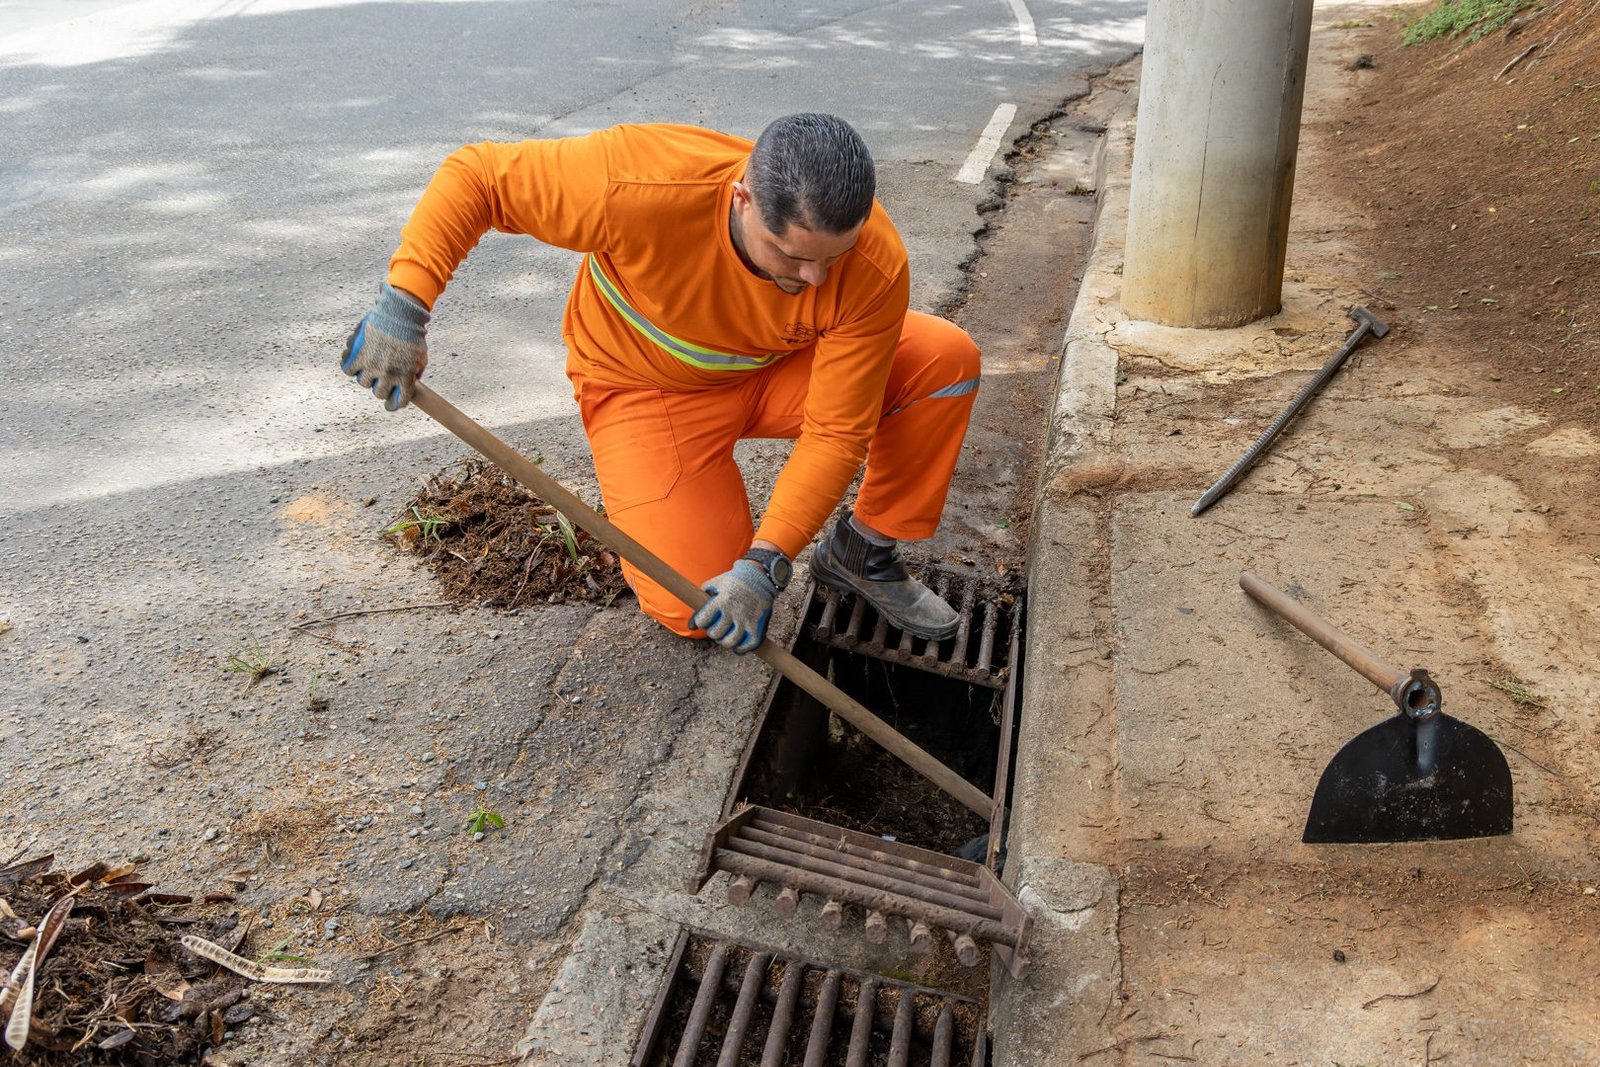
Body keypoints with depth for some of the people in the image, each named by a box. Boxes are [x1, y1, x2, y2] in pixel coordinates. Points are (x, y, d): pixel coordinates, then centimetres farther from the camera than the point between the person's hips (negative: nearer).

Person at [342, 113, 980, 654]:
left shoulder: (877, 267, -30)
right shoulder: (641, 187, -38)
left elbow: (836, 432, -25)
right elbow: (474, 176, -25)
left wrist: (764, 564, -32)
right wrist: (402, 306, -32)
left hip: (779, 372, 3)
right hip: (646, 387, -3)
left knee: (947, 358, -19)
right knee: (695, 609, -17)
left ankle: (863, 554, 1)